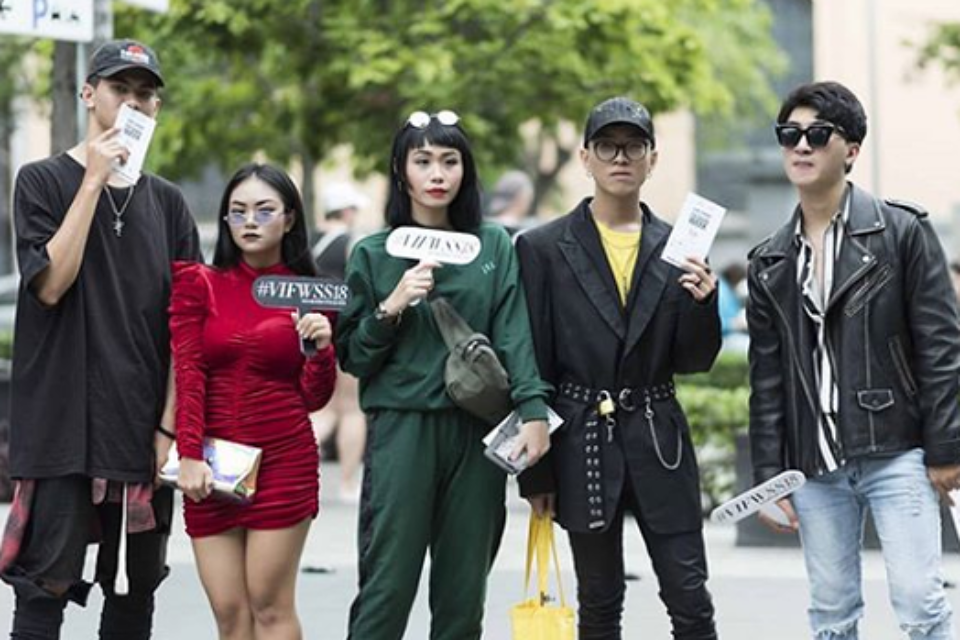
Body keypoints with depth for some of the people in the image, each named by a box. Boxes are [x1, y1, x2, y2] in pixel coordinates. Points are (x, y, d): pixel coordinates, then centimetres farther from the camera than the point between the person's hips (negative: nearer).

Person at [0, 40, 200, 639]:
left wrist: (169, 427, 2)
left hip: (145, 434, 4)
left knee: (136, 590, 8)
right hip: (62, 427, -4)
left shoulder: (168, 202, 13)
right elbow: (50, 282, -12)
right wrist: (93, 181, -11)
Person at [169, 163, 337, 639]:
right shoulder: (199, 284, 7)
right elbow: (188, 375, -1)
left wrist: (321, 347, -13)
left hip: (284, 459, -1)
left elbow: (314, 398, 5)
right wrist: (190, 455, -11)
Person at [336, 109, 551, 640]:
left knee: (464, 591, 5)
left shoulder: (494, 247, 9)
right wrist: (390, 308, -11)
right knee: (387, 588, -7)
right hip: (401, 431, -2)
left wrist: (533, 411, -15)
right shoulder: (373, 254, 6)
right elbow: (351, 357, 6)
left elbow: (515, 336, -1)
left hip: (476, 433, 2)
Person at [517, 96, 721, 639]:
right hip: (583, 442, -1)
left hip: (658, 439, 1)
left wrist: (702, 302, -12)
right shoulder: (545, 248, 0)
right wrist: (535, 472, -3)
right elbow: (532, 367, -1)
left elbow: (693, 361, 8)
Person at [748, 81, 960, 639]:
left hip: (895, 453, -4)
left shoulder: (903, 232, -2)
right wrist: (769, 477, 6)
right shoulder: (771, 262, 11)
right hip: (815, 466, 4)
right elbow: (767, 380, 11)